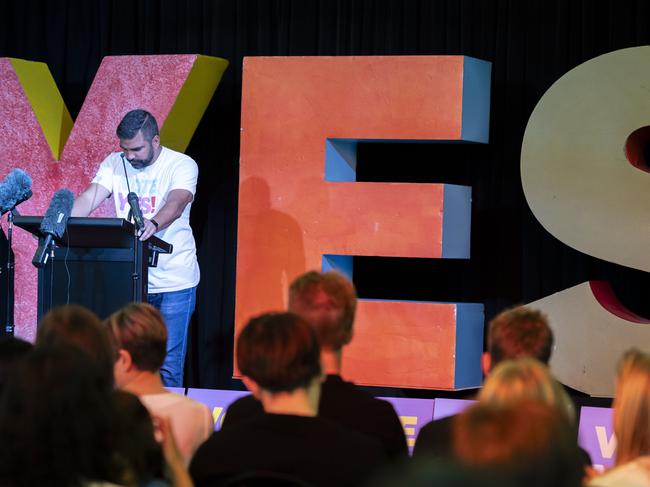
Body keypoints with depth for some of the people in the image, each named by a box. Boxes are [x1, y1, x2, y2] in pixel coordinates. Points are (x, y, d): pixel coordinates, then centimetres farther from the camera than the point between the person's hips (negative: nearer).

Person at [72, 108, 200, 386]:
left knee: (168, 365, -4)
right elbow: (88, 199, -6)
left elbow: (176, 203, -26)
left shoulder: (182, 165, -7)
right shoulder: (114, 164, 5)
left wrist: (153, 224, -48)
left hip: (174, 282, -4)